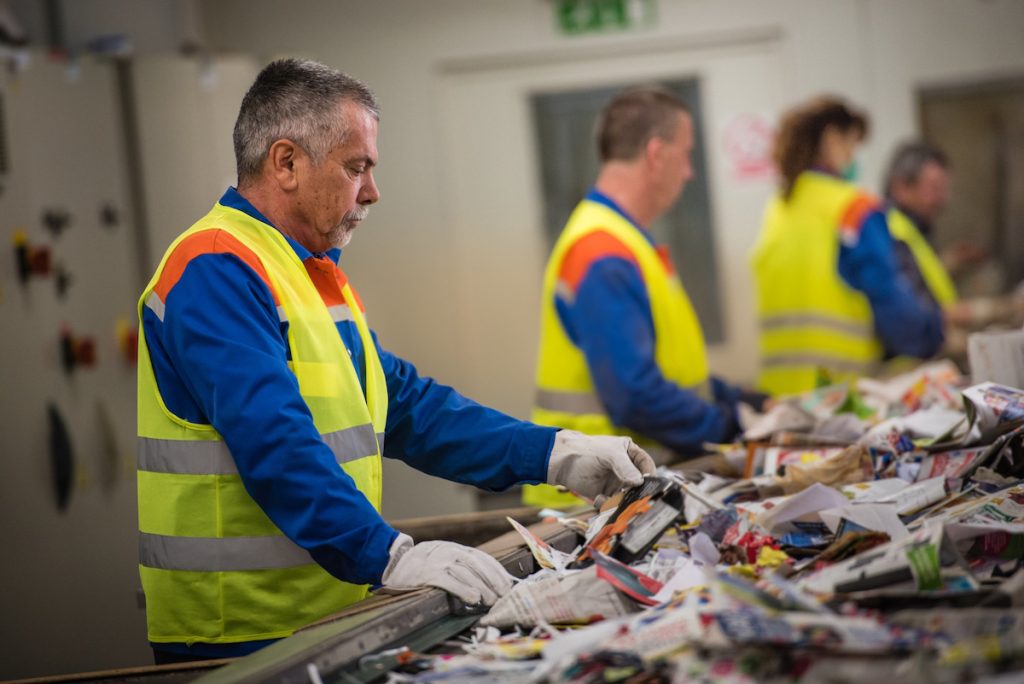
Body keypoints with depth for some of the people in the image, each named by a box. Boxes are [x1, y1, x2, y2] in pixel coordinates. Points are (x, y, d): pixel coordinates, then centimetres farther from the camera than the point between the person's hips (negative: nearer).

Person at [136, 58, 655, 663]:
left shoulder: (317, 276, 18)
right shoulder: (217, 272, -15)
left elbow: (409, 407, 17)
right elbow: (272, 443, -27)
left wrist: (558, 455, 10)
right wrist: (391, 556, -33)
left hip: (322, 617, 9)